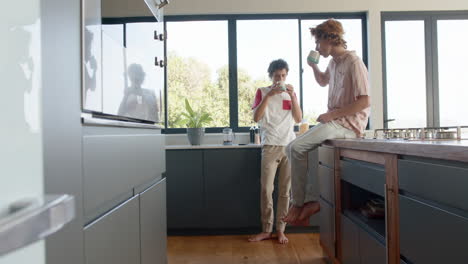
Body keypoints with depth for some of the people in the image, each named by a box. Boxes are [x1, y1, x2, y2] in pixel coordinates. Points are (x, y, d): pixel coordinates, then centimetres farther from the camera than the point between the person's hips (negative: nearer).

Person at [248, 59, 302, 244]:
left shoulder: (290, 93, 15)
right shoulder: (262, 92, 8)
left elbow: (298, 119, 5)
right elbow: (256, 117, -6)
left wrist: (293, 96, -6)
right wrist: (269, 95, -14)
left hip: (289, 145, 3)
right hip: (270, 146, -2)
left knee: (286, 191, 3)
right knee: (266, 190, -5)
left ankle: (280, 230, 14)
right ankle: (266, 230, 8)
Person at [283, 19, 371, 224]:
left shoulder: (353, 62, -11)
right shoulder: (333, 63, 15)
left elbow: (364, 101, -17)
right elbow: (323, 81, 37)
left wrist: (332, 115, -19)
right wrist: (313, 65, 18)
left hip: (347, 124, -9)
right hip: (334, 121, 9)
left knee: (296, 147, -22)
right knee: (293, 149, 0)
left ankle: (299, 203, -8)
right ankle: (312, 199, -1)